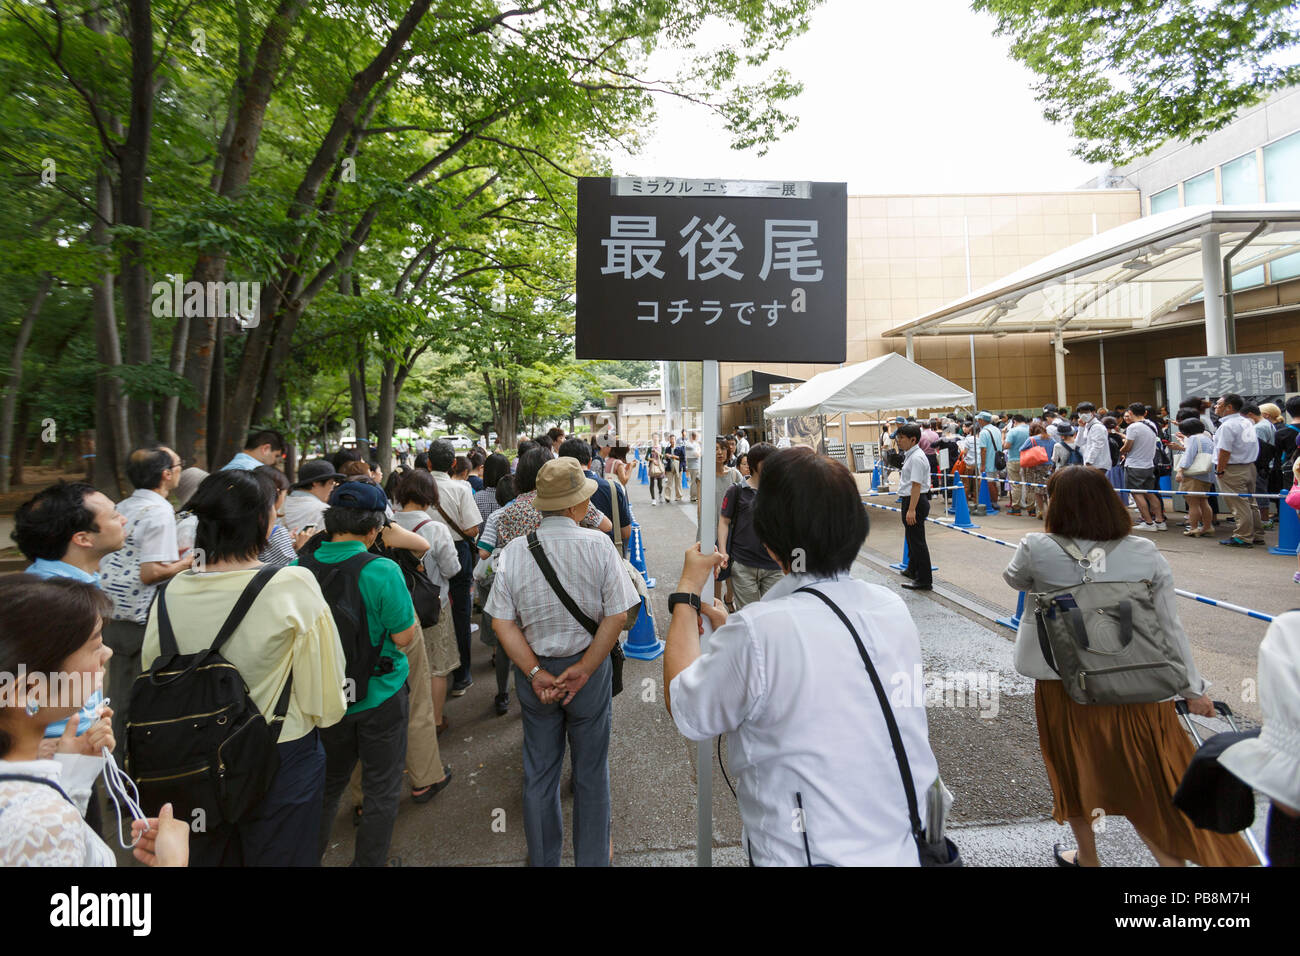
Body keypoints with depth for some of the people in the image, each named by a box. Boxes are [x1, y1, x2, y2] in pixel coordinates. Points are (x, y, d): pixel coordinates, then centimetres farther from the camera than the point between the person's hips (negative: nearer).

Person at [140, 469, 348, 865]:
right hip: (281, 758, -4)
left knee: (211, 854, 26)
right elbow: (324, 688, -17)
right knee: (280, 854, 17)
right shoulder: (294, 585, -24)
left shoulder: (174, 591, -11)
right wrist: (321, 714, 3)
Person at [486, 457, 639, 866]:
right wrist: (582, 671, -12)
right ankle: (593, 856, 36)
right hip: (589, 666, -2)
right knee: (591, 770, 18)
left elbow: (502, 623, -10)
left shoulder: (513, 551, -10)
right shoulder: (598, 545, -17)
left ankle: (543, 857, 41)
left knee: (538, 772, 21)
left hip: (534, 672, 3)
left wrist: (536, 673, -9)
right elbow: (616, 616, -17)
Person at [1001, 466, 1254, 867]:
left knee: (1075, 770, 21)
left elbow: (1015, 580, 6)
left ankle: (1086, 858, 40)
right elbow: (1170, 627, -2)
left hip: (1066, 684, -2)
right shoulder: (1146, 553, -7)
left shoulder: (1037, 549, -16)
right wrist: (1192, 689, 8)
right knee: (1149, 779, 20)